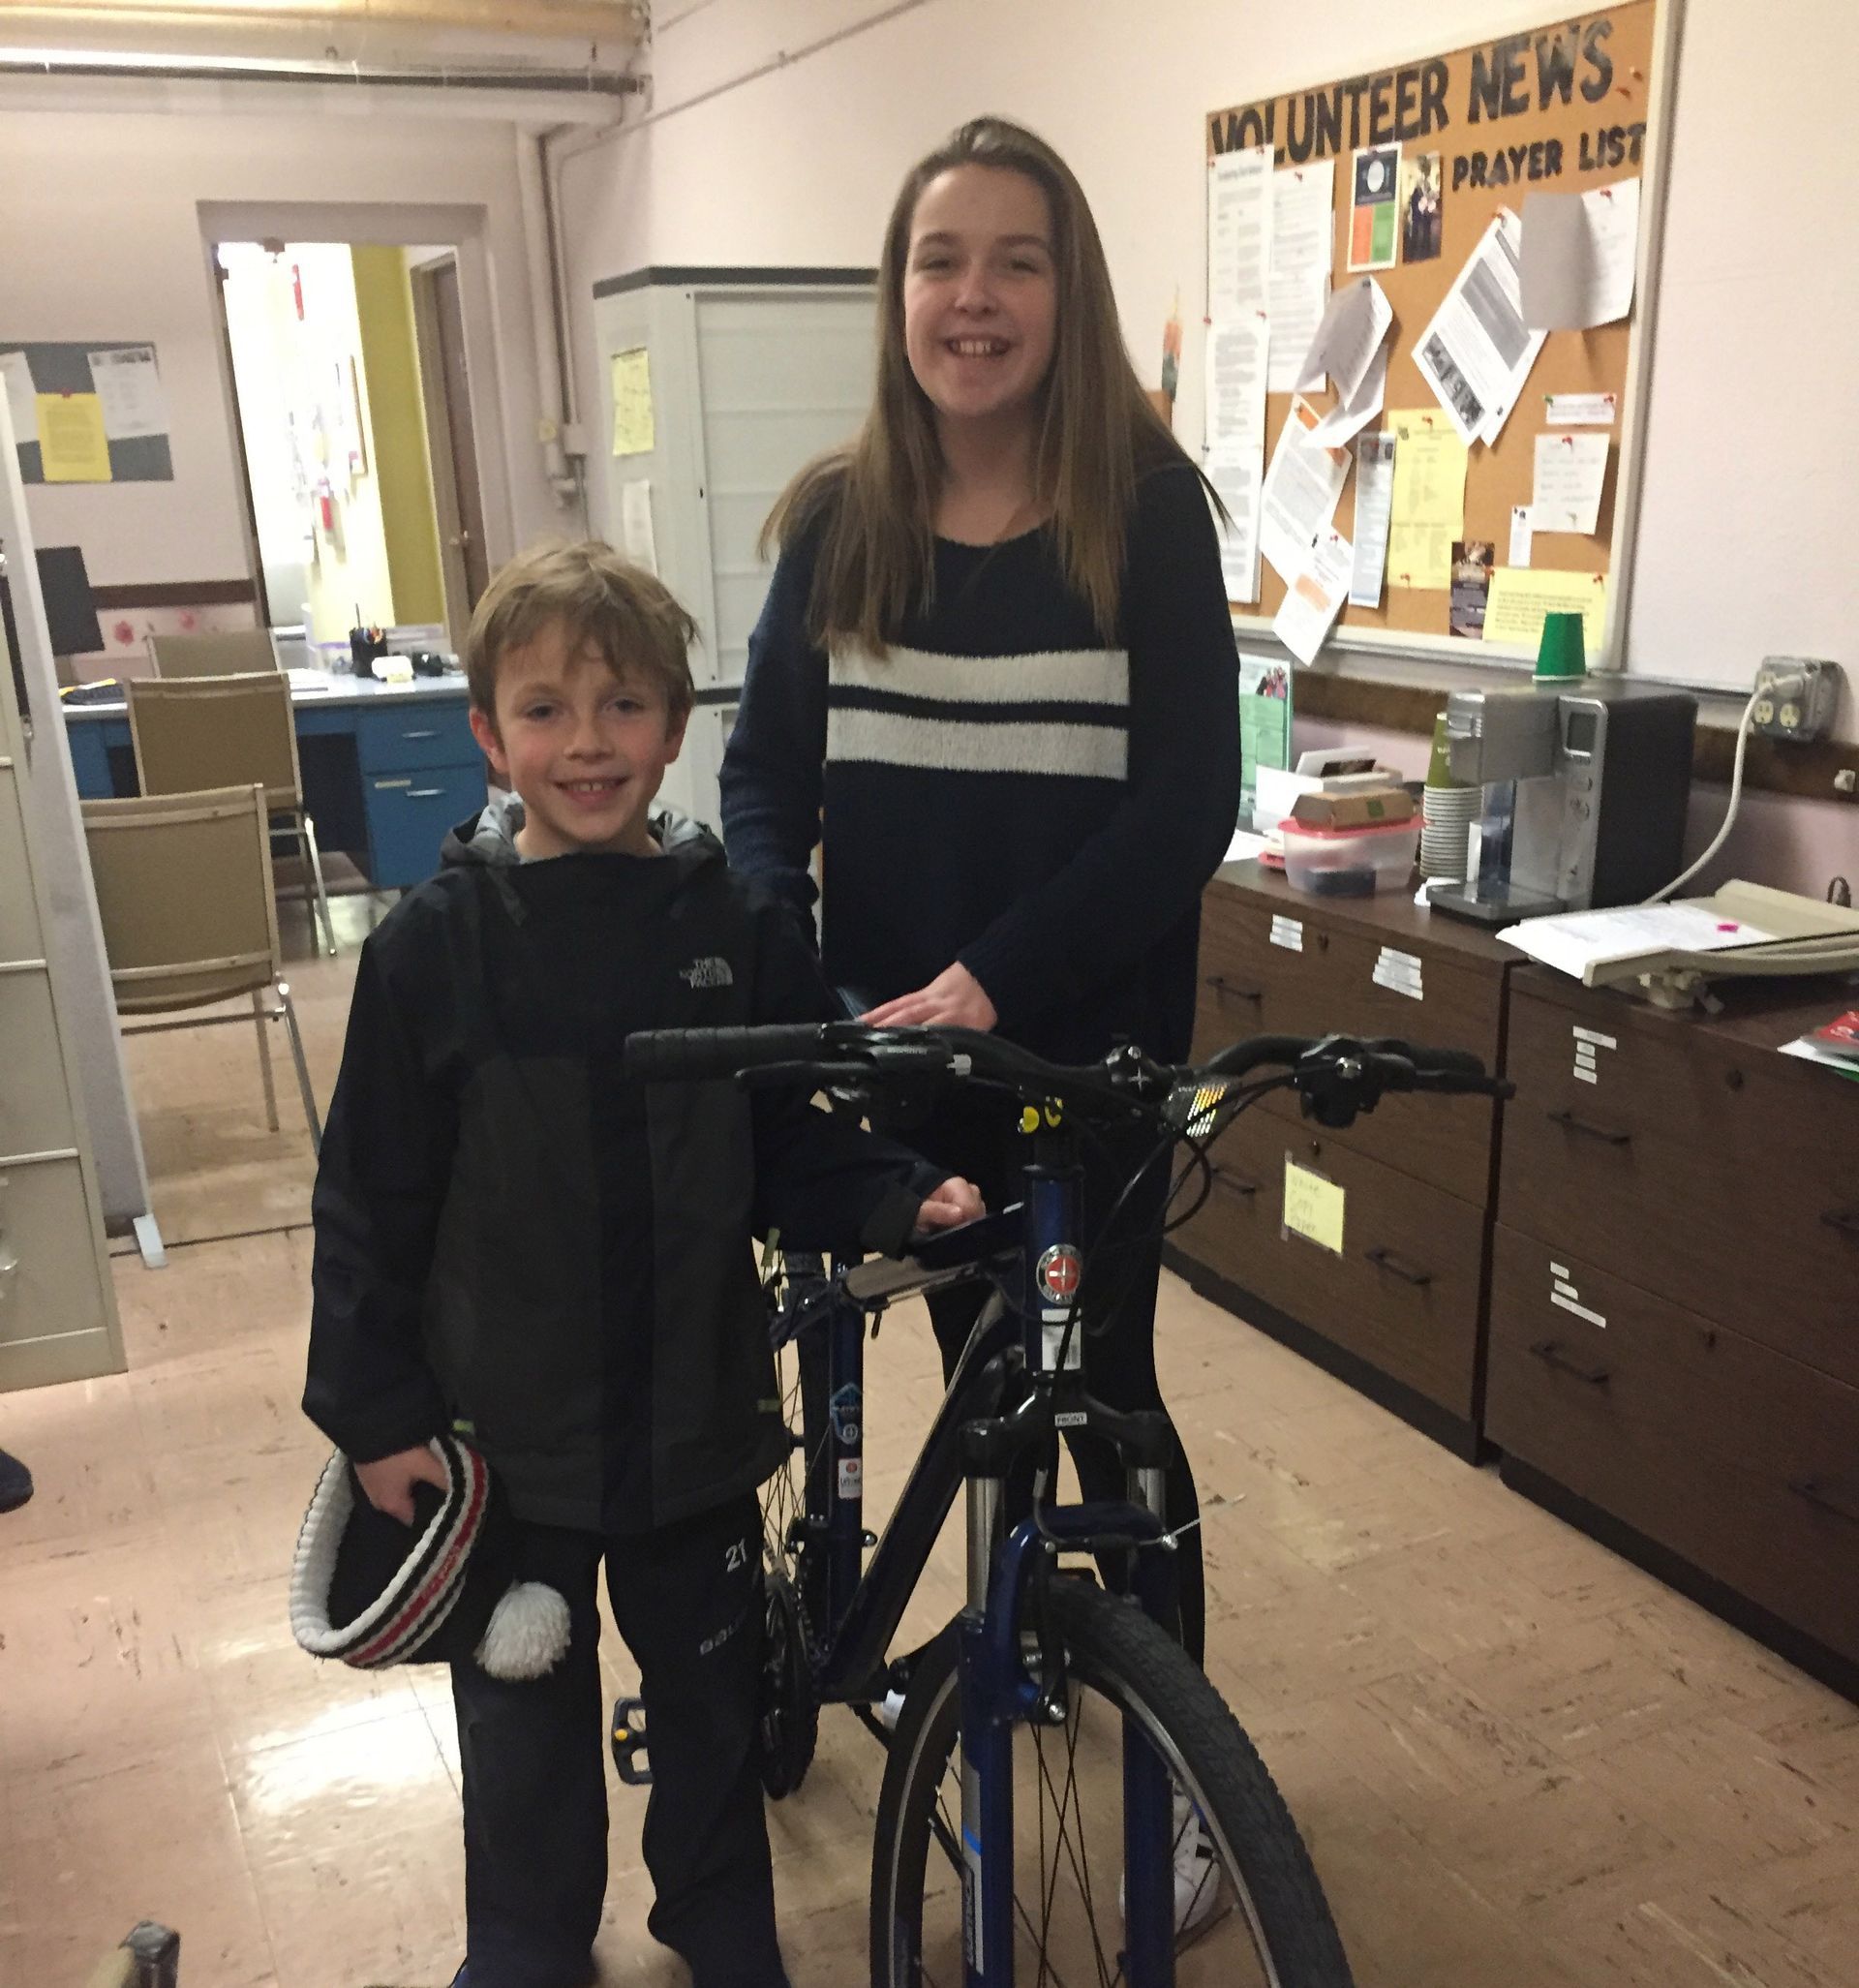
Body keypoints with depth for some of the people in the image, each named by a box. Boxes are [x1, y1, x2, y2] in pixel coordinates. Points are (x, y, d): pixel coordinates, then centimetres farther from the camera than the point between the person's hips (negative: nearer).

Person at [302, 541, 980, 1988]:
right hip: (502, 1426, -1)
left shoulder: (740, 929, -8)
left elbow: (798, 1158, -1)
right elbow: (372, 1203, -7)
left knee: (713, 1694, 20)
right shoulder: (437, 943, -12)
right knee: (526, 1718, 18)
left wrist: (901, 1204, -19)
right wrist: (375, 1410, -7)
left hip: (695, 1415, 2)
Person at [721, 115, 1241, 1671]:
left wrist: (996, 976, -22)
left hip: (1090, 1036, -3)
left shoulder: (1148, 507, -9)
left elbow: (1189, 803, -14)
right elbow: (767, 764, 2)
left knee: (1102, 1377, 7)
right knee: (975, 1362, 19)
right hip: (897, 1035, 4)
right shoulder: (839, 517, 1)